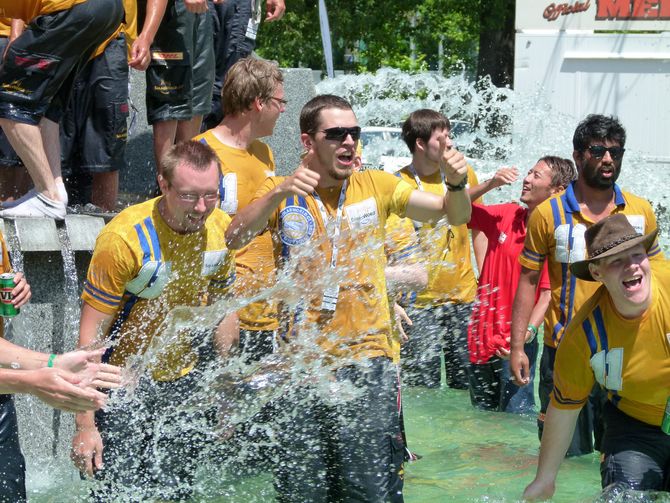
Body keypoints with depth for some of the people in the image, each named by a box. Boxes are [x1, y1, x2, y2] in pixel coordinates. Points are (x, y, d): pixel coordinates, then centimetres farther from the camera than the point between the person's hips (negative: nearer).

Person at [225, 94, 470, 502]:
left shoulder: (375, 186, 5)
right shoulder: (282, 191, 2)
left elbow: (455, 215, 5)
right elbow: (235, 239, -14)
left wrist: (457, 184, -17)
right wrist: (279, 194, -28)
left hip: (368, 361, 0)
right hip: (304, 362, 0)